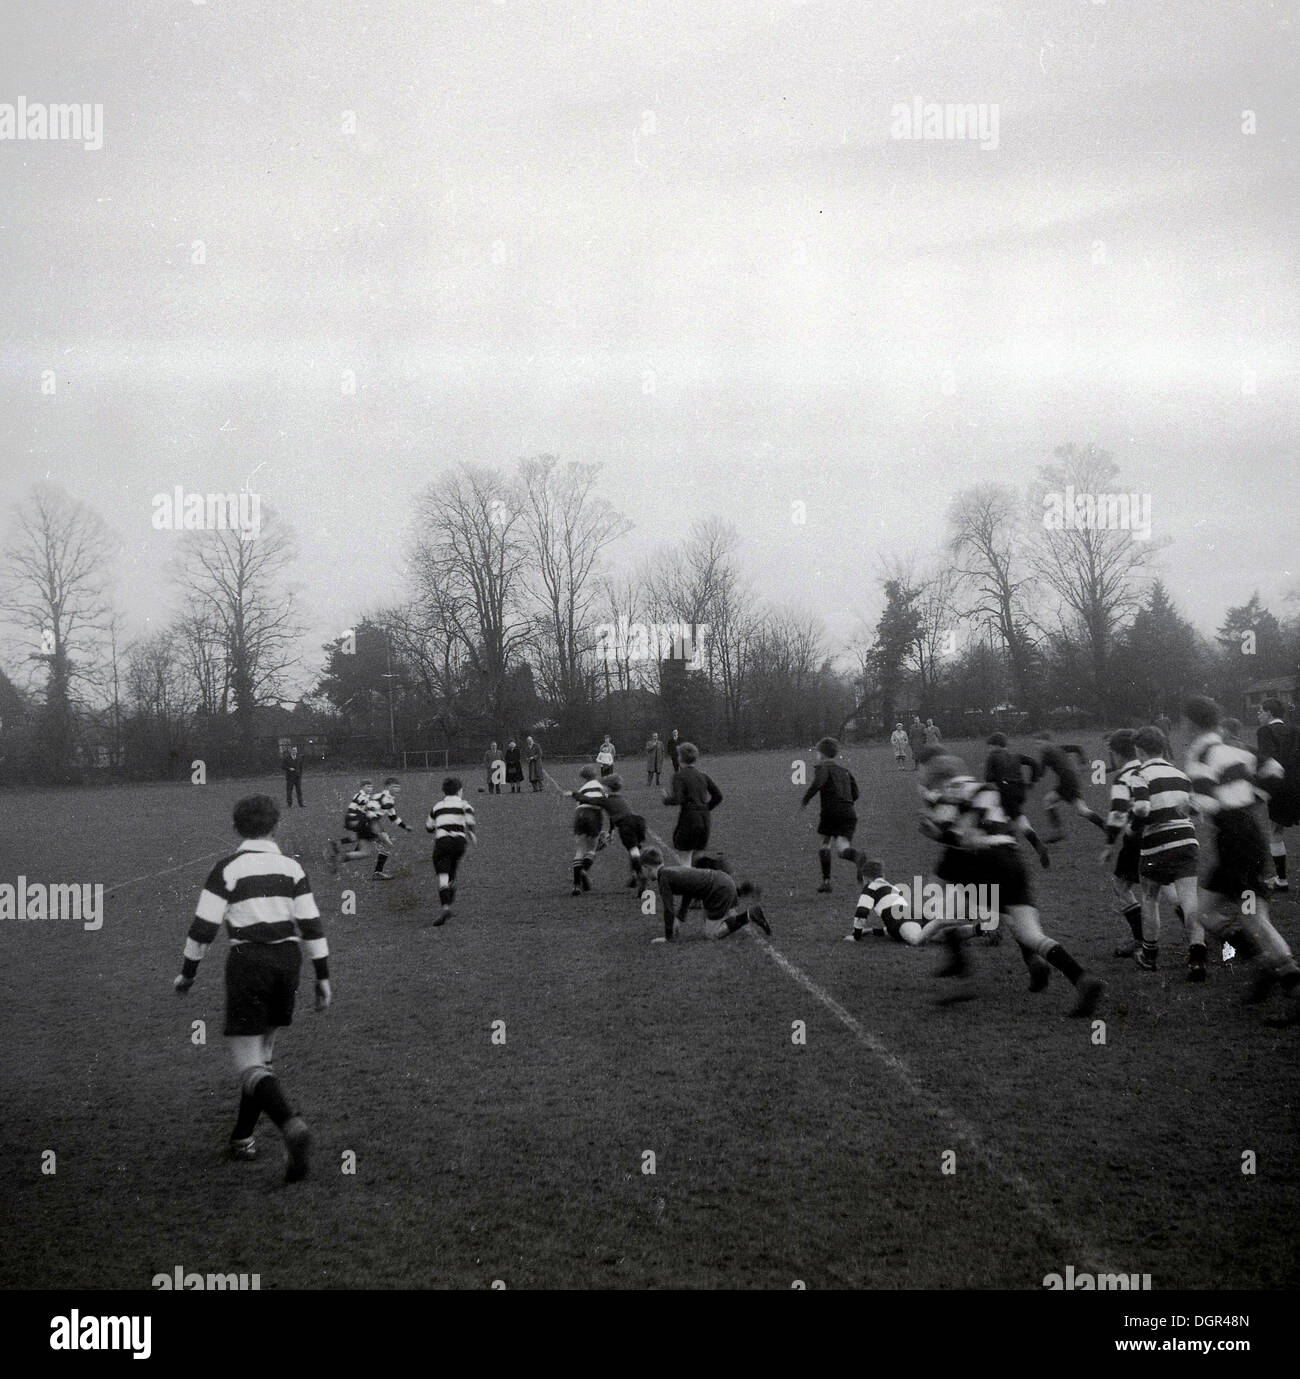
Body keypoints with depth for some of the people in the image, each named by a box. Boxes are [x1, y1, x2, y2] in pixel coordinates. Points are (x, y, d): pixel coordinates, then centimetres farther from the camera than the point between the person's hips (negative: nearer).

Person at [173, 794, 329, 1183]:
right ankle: (243, 1138, 26)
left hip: (248, 961, -4)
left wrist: (187, 973, 7)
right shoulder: (291, 867, 6)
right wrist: (323, 978, 8)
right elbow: (312, 925, 3)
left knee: (248, 1064, -5)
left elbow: (204, 926, -6)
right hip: (288, 959, 4)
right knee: (262, 1055, 19)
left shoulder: (228, 868, -4)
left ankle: (291, 1125, -29)